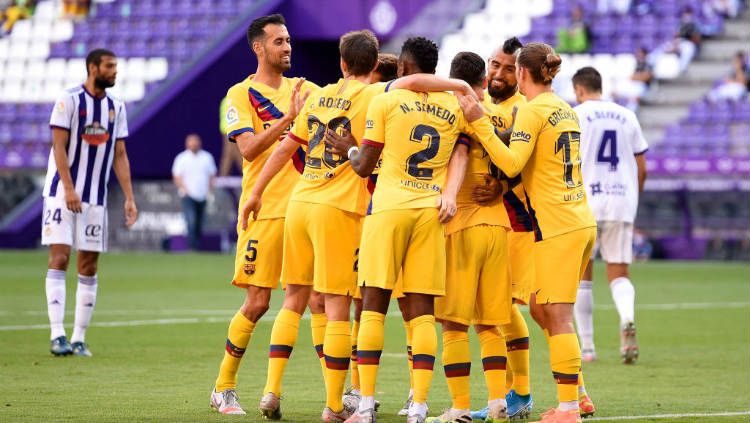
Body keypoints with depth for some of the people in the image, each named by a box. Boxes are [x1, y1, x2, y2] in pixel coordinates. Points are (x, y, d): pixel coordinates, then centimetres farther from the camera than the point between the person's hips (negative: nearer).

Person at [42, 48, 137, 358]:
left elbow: (119, 156, 12)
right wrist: (69, 189, -20)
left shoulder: (116, 107, 10)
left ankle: (79, 339, 8)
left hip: (96, 198, 5)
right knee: (59, 258, -11)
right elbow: (59, 146, -11)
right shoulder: (69, 100, -6)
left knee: (89, 266, 3)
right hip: (62, 192, -5)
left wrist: (129, 198, 5)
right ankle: (57, 335, -14)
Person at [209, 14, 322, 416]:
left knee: (320, 299, -2)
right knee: (257, 303, -3)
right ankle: (223, 387, 12)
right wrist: (289, 116, -20)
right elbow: (249, 149, -13)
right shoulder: (241, 95, -1)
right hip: (265, 211, -4)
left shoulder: (303, 89, 14)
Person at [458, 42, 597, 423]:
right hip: (581, 221, 9)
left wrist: (480, 122, -17)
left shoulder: (532, 110, -10)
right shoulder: (566, 110, 15)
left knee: (557, 318, -6)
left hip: (557, 227, -9)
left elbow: (512, 163, -20)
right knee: (541, 309, 17)